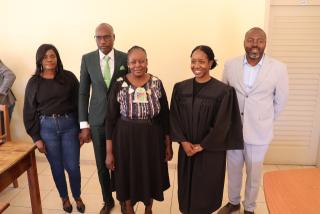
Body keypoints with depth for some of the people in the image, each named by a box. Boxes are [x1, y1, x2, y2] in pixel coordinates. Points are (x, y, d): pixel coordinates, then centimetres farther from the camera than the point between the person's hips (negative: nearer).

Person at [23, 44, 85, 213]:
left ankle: (77, 197, 32)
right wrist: (36, 137, -1)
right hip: (47, 128, 1)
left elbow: (79, 103, -1)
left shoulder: (68, 77, -2)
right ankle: (64, 197, 37)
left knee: (73, 166, 5)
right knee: (57, 167, 13)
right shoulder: (34, 82, 0)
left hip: (69, 125, -1)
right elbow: (29, 111, 2)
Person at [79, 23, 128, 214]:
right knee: (102, 164, 12)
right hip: (97, 119, 1)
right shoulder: (87, 59, -1)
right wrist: (84, 124, -1)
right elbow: (83, 93, 1)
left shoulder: (125, 59, -4)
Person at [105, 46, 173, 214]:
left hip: (152, 139, 2)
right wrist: (109, 151, -6)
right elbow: (110, 119, -6)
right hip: (125, 140, -1)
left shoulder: (157, 83, -5)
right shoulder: (119, 85, -9)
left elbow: (165, 116, 1)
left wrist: (168, 144, 3)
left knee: (151, 176, 18)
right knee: (128, 176, 16)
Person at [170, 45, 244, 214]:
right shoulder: (180, 88, -1)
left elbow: (221, 125, -12)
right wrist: (183, 142, -10)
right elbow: (174, 118, 0)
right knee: (187, 186, 17)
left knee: (206, 189, 12)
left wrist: (201, 146, -11)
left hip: (210, 151, -3)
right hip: (186, 149, 3)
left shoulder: (223, 91, -13)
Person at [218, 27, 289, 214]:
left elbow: (281, 101, 0)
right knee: (233, 170, 19)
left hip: (258, 132, -2)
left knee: (254, 174, 16)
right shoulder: (230, 65, -5)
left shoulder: (278, 69, -12)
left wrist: (265, 121, 7)